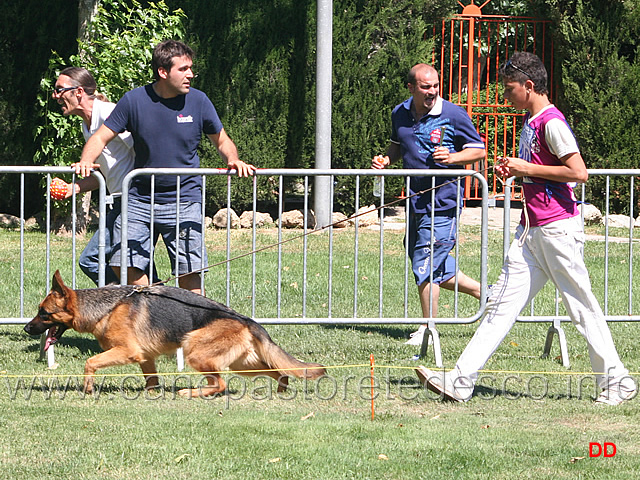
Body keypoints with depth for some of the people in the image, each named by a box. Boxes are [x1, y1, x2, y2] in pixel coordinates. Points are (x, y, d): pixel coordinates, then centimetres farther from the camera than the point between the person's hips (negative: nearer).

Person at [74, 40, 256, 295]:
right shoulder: (135, 100, -2)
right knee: (124, 264, -7)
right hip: (140, 198, 1)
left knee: (188, 272, -7)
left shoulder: (198, 101, -1)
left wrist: (233, 160, -11)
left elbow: (222, 140, 11)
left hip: (184, 200, -1)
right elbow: (101, 138, 1)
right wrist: (86, 161, -19)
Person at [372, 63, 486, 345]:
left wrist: (451, 157, -21)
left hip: (442, 202, -7)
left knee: (425, 268, -8)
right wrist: (386, 159, 5)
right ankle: (485, 293, 33)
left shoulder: (453, 115, -9)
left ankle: (428, 329, 5)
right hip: (415, 201, 7)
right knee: (438, 272, 13)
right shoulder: (400, 114, 8)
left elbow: (478, 150, -4)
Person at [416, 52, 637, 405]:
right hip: (531, 230, 9)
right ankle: (460, 381, -3)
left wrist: (528, 168, -15)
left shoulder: (551, 122, -13)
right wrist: (515, 170, 9)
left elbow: (579, 172, -20)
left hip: (558, 227, -9)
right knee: (503, 301, 2)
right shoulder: (529, 121, 16)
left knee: (581, 305, -2)